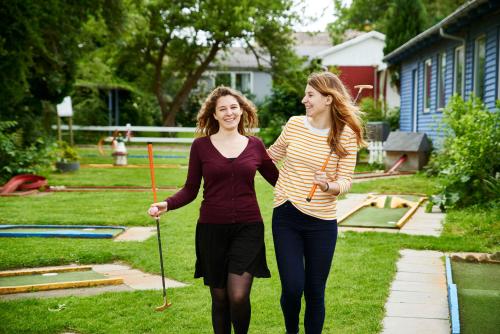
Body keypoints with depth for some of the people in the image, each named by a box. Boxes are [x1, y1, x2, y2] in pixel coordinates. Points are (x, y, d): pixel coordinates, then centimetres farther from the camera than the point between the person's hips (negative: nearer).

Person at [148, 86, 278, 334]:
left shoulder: (255, 145, 4)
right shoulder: (201, 145, 1)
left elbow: (279, 181, 11)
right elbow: (190, 190, 3)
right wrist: (166, 205, -14)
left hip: (248, 229, 0)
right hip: (212, 230, 0)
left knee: (238, 296, -13)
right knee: (220, 298, 8)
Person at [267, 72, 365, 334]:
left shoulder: (346, 135, -5)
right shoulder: (294, 124, 2)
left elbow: (345, 180, -6)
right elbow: (272, 155, 18)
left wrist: (329, 186, -26)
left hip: (321, 223, -1)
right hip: (286, 216, 1)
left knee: (315, 292, 7)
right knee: (292, 287, -5)